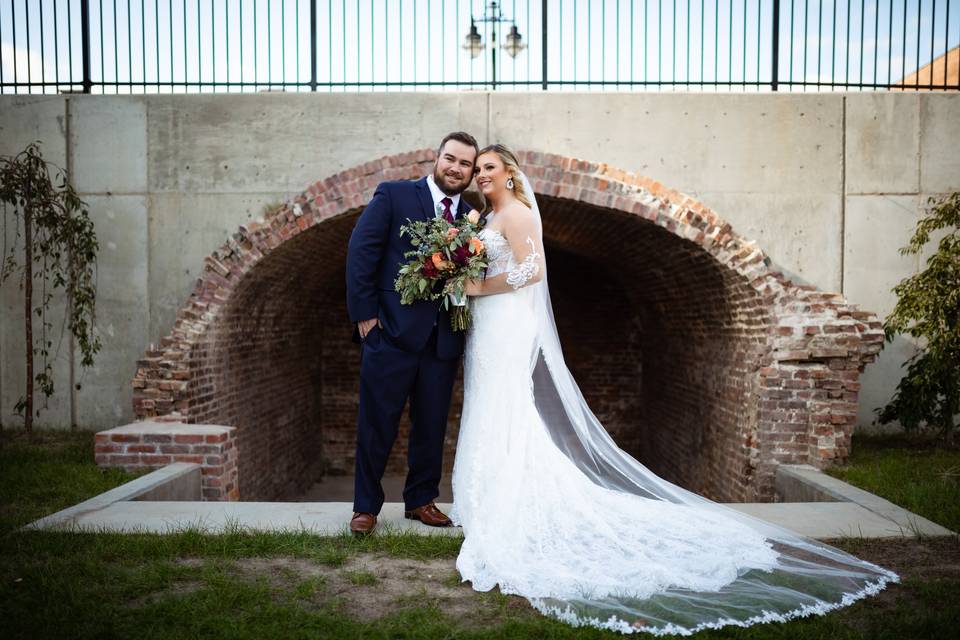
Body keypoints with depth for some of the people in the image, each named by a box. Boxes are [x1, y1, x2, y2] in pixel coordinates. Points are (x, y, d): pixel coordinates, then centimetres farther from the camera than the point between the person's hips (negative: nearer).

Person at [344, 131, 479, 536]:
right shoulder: (393, 195, 0)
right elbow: (360, 252, -5)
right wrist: (364, 314, -9)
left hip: (443, 341, 4)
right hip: (392, 333, -4)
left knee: (432, 425, 12)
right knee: (377, 423, 5)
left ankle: (421, 500, 29)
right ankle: (366, 505, 20)